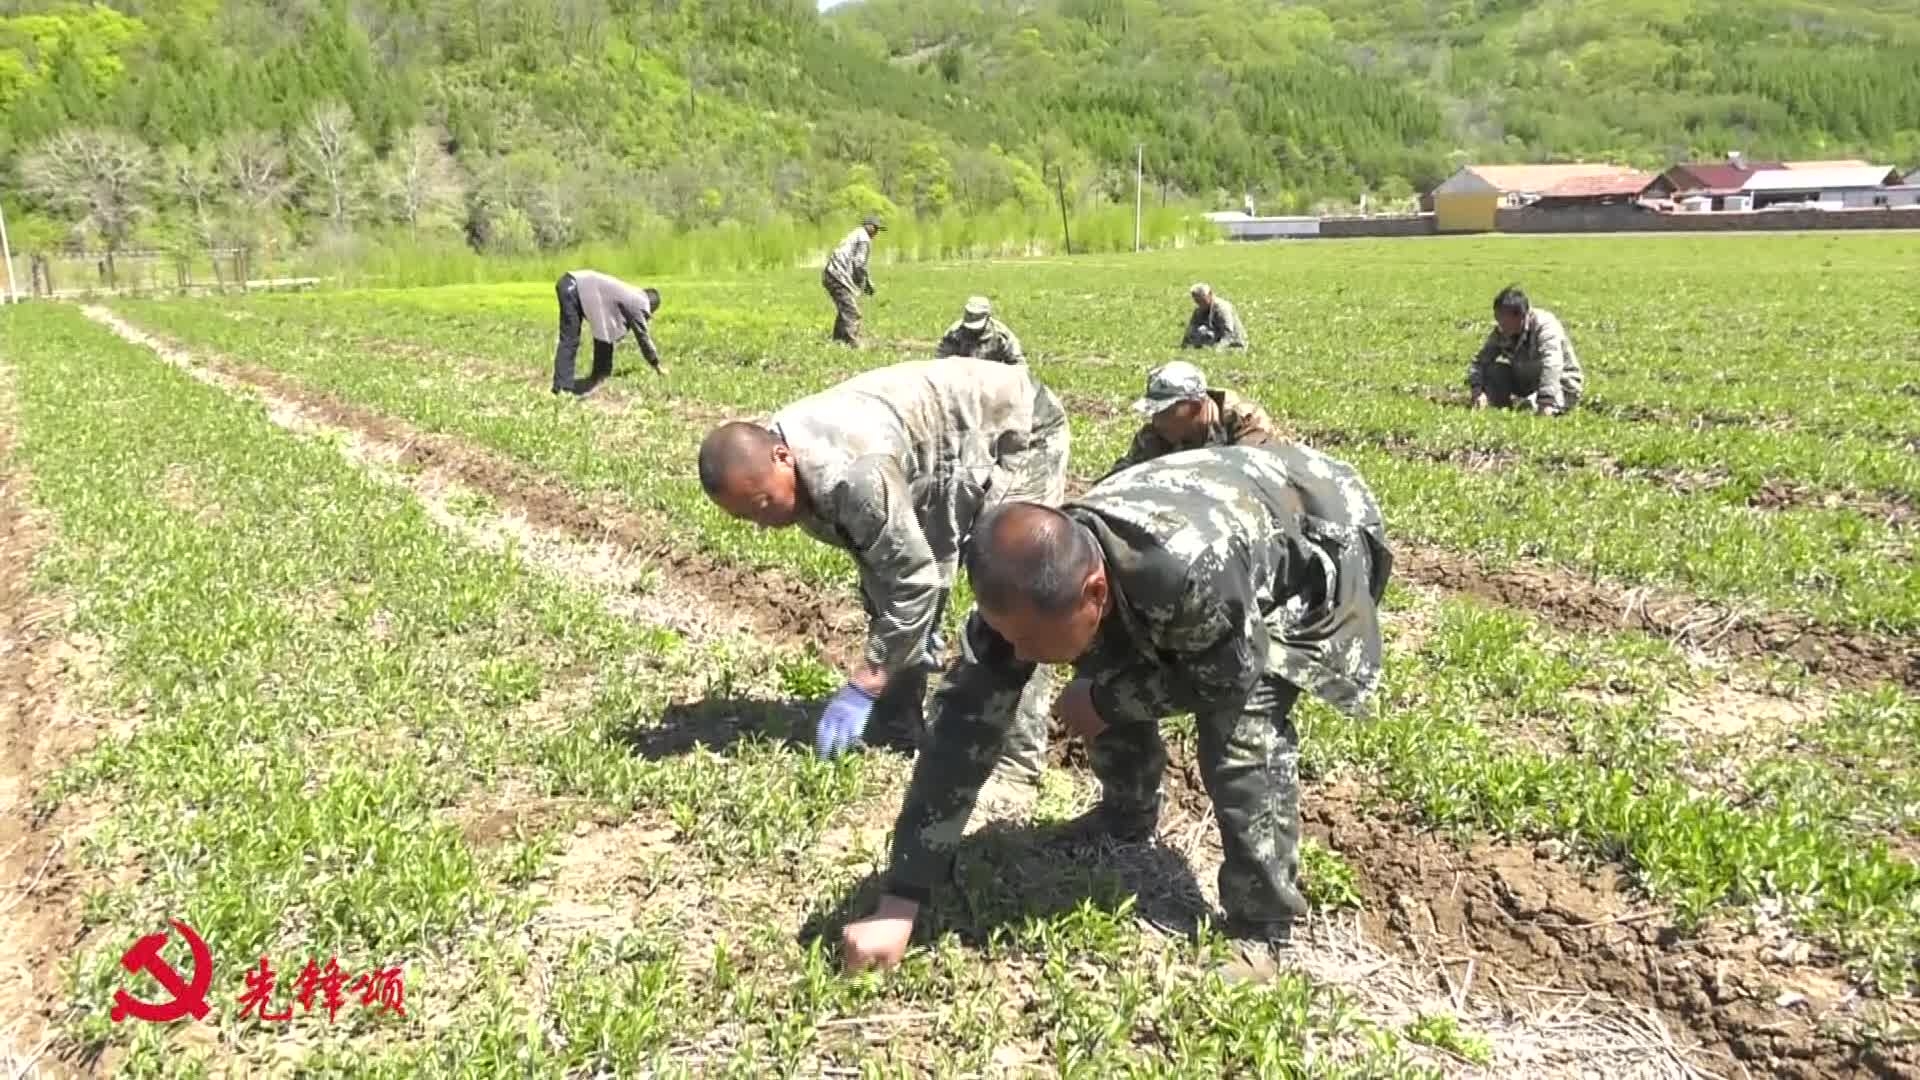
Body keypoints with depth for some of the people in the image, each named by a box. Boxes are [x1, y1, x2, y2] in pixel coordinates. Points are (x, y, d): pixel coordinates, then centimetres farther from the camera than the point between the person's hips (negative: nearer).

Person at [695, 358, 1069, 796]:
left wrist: (861, 688, -28)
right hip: (944, 454, 9)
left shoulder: (852, 473, -40)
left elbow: (916, 579, -34)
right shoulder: (787, 461, -10)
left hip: (1018, 429, -9)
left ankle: (1017, 763, -9)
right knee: (891, 562, 7)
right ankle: (896, 730, 17)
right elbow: (877, 551, 4)